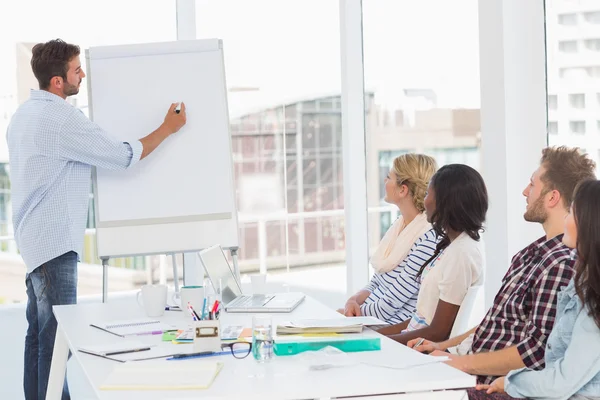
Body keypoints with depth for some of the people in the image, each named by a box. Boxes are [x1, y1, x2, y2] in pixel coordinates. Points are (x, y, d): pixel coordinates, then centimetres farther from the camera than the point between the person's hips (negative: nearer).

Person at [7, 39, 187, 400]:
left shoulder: (25, 113, 12)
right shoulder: (62, 119, -19)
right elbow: (125, 156, -15)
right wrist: (169, 128, -2)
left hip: (35, 238, 10)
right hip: (55, 240, -10)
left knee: (40, 333, 13)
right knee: (58, 336, -7)